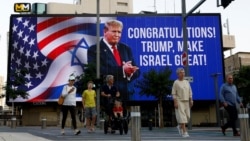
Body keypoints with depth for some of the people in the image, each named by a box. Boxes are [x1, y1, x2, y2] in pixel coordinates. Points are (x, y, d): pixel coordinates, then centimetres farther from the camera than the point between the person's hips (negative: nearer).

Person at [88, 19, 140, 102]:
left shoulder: (126, 49, 14)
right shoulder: (94, 50, -3)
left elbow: (136, 71, 11)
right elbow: (99, 71, -17)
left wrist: (130, 72, -13)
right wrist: (122, 69, -22)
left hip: (126, 95, 5)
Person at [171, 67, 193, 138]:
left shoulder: (187, 82, 13)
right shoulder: (176, 82, -4)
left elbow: (190, 92, 15)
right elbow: (173, 93, -7)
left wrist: (191, 100, 6)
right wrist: (175, 102, -14)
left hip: (186, 101, 6)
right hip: (179, 101, -6)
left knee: (187, 116, 6)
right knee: (182, 116, -11)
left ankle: (180, 126, 30)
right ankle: (184, 132, -10)